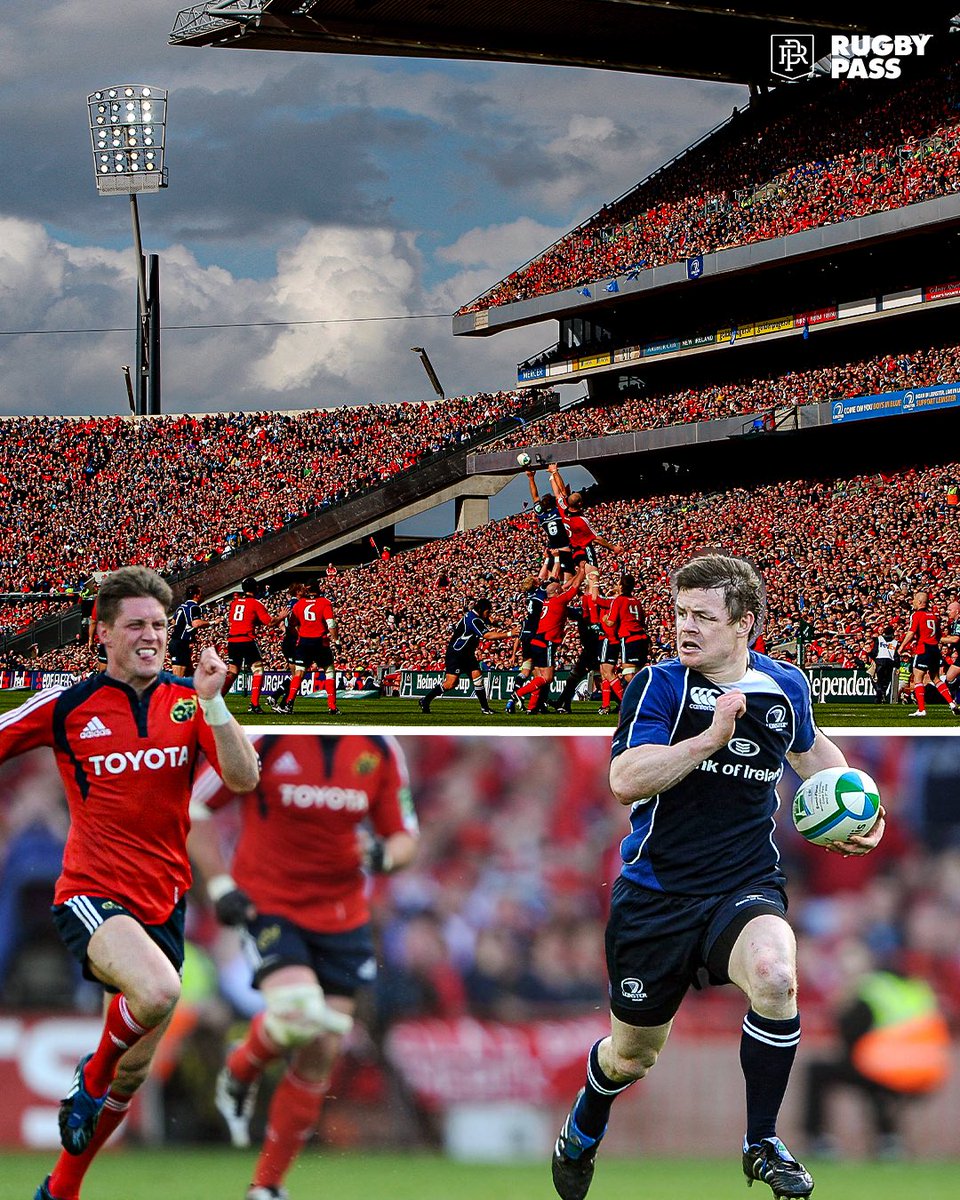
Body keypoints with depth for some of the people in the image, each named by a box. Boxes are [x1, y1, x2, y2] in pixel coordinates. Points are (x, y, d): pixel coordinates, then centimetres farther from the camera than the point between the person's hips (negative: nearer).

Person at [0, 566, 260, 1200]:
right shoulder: (68, 705, -5)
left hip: (163, 902, 4)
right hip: (92, 896, -4)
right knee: (158, 990, -35)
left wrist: (212, 702, -21)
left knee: (132, 1075, 10)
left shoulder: (188, 701, 2)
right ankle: (91, 1075, -4)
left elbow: (244, 778, -10)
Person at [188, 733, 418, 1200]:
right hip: (268, 904, -4)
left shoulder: (380, 749, 0)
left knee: (319, 1057, 1)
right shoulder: (263, 736, -11)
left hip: (342, 914, 4)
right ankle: (239, 1071, 8)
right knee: (298, 1015, -27)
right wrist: (219, 884, -11)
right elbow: (193, 807, -2)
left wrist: (385, 855, -15)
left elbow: (404, 837, 9)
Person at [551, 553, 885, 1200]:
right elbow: (626, 779, -24)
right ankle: (583, 1131, 47)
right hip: (657, 894, -1)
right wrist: (712, 737, -31)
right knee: (634, 1052, 11)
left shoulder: (786, 686, 1)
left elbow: (812, 749, 26)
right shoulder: (660, 685, -9)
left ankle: (763, 1144, -14)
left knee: (775, 976, -32)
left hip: (746, 886, 1)